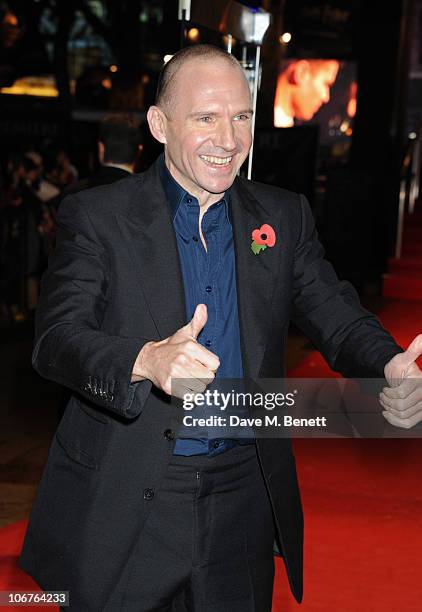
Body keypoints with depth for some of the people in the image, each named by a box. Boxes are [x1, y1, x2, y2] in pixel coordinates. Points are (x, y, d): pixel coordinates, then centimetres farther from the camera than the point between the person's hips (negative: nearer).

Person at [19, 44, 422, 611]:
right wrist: (146, 360, -36)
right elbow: (56, 339, -15)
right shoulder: (97, 215, -6)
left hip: (243, 496, 3)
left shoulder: (284, 216, 5)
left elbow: (337, 317, 0)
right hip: (122, 502, -2)